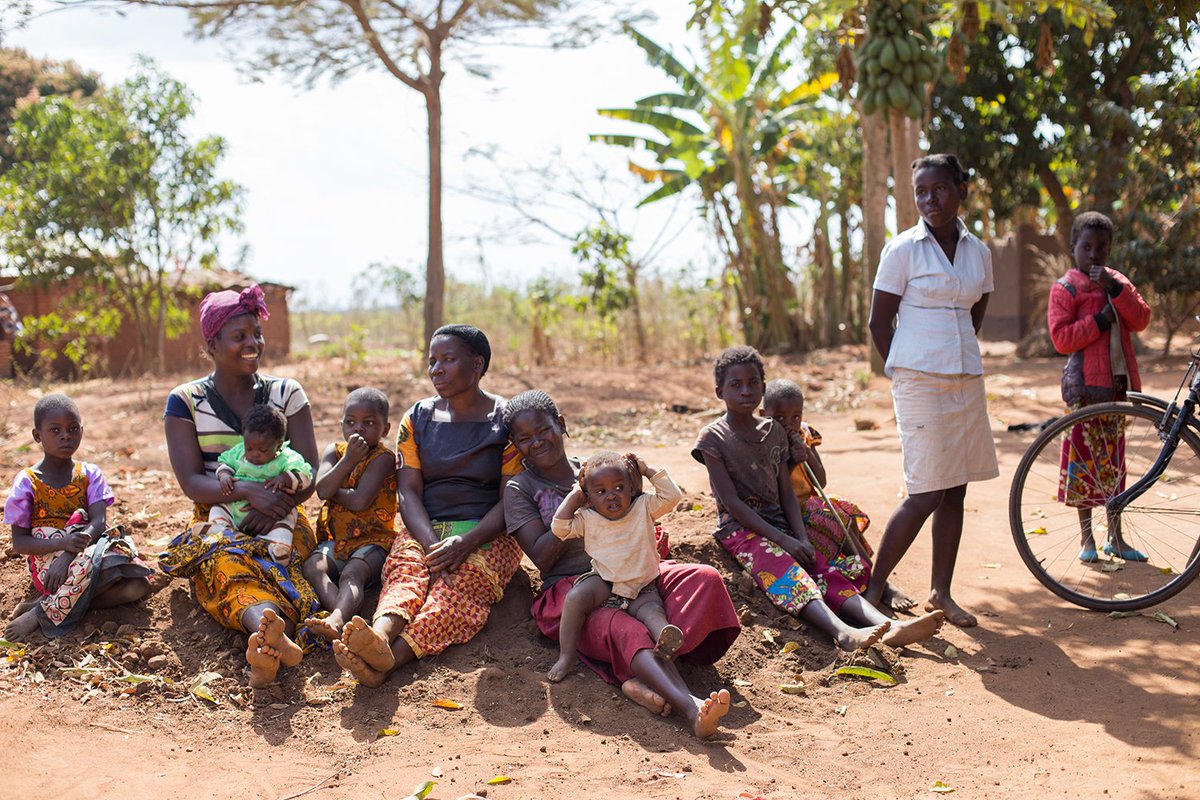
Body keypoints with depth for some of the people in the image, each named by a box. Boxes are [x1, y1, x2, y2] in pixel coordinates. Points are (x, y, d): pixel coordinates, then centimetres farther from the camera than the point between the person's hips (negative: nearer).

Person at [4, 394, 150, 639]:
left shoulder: (89, 474, 7)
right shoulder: (27, 482, -1)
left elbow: (99, 522, -8)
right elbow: (18, 543, -4)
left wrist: (68, 557, -26)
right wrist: (64, 543, -23)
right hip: (47, 561, -4)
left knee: (138, 585, -23)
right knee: (92, 559, -36)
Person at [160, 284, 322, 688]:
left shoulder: (287, 394, 9)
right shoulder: (185, 401, 6)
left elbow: (309, 474, 2)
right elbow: (191, 482, -5)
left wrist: (273, 507, -20)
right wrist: (247, 491, -25)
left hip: (282, 522, 1)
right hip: (217, 522, -1)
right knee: (225, 560, -38)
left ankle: (266, 650, -68)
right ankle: (281, 639, -70)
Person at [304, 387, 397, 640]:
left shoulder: (383, 457, -6)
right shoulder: (334, 451, 11)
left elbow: (360, 501, -19)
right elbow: (322, 490, -8)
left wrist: (333, 490, -4)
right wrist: (348, 460, -15)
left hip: (374, 539, -5)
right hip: (336, 539, 5)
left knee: (352, 573, -32)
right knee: (312, 566, -24)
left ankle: (336, 620, -60)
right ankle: (343, 618, -48)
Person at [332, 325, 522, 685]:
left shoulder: (507, 420, 2)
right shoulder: (417, 419, 12)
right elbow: (409, 492, 2)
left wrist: (466, 542, -22)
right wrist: (432, 545, -18)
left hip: (488, 535, -3)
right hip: (425, 530, 3)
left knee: (463, 579, -35)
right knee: (405, 566, -31)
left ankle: (390, 659, -60)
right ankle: (380, 635, -64)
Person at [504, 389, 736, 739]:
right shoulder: (520, 488, 8)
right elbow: (542, 556, -4)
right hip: (568, 589, -4)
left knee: (704, 577, -23)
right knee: (624, 631, -38)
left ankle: (647, 680, -41)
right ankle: (692, 708, -61)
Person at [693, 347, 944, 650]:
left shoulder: (774, 431, 13)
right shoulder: (712, 438, -4)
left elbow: (786, 493, 9)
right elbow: (731, 501, -11)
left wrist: (803, 539, -9)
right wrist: (783, 540, -18)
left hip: (779, 525, 6)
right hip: (740, 530, -5)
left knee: (826, 570, -18)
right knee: (786, 571, -32)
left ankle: (888, 627, -39)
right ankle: (844, 633, -55)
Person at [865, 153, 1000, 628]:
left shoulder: (978, 252, 9)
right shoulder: (903, 249, -6)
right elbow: (879, 322, -3)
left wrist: (955, 356, 14)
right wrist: (903, 373, 0)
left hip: (966, 381, 6)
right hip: (920, 384, -5)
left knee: (955, 492, 8)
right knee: (925, 496, -9)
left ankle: (941, 592, 20)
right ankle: (874, 588, 4)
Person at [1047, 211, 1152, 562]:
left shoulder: (1117, 281, 14)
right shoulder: (1065, 287, -2)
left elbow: (1141, 320, 0)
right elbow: (1061, 338, -12)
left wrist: (1114, 289, -10)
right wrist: (1102, 319, -15)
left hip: (1119, 380, 5)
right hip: (1085, 383, -5)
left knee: (1114, 457, 9)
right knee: (1084, 455, -2)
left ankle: (1115, 537, 17)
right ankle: (1086, 538, 9)